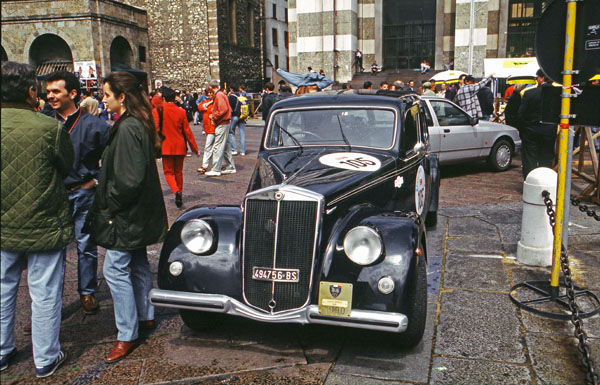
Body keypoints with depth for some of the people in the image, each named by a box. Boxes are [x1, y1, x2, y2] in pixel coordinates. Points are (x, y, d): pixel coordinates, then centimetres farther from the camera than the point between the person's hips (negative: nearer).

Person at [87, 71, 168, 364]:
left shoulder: (128, 129, -22)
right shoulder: (137, 124, 9)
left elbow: (130, 179, -27)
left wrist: (111, 205, -15)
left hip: (127, 216, -10)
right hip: (139, 213, 10)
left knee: (115, 269, -2)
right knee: (138, 264, 20)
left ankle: (127, 335, 8)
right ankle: (146, 317, 34)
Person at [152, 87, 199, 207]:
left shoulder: (157, 111, -7)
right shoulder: (181, 111, -1)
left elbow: (155, 130, -11)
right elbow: (187, 131, 1)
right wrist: (195, 148, 8)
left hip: (166, 146, -2)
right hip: (180, 147, 2)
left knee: (168, 172, 7)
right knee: (178, 172, 17)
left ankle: (176, 191, -17)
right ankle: (180, 195, 24)